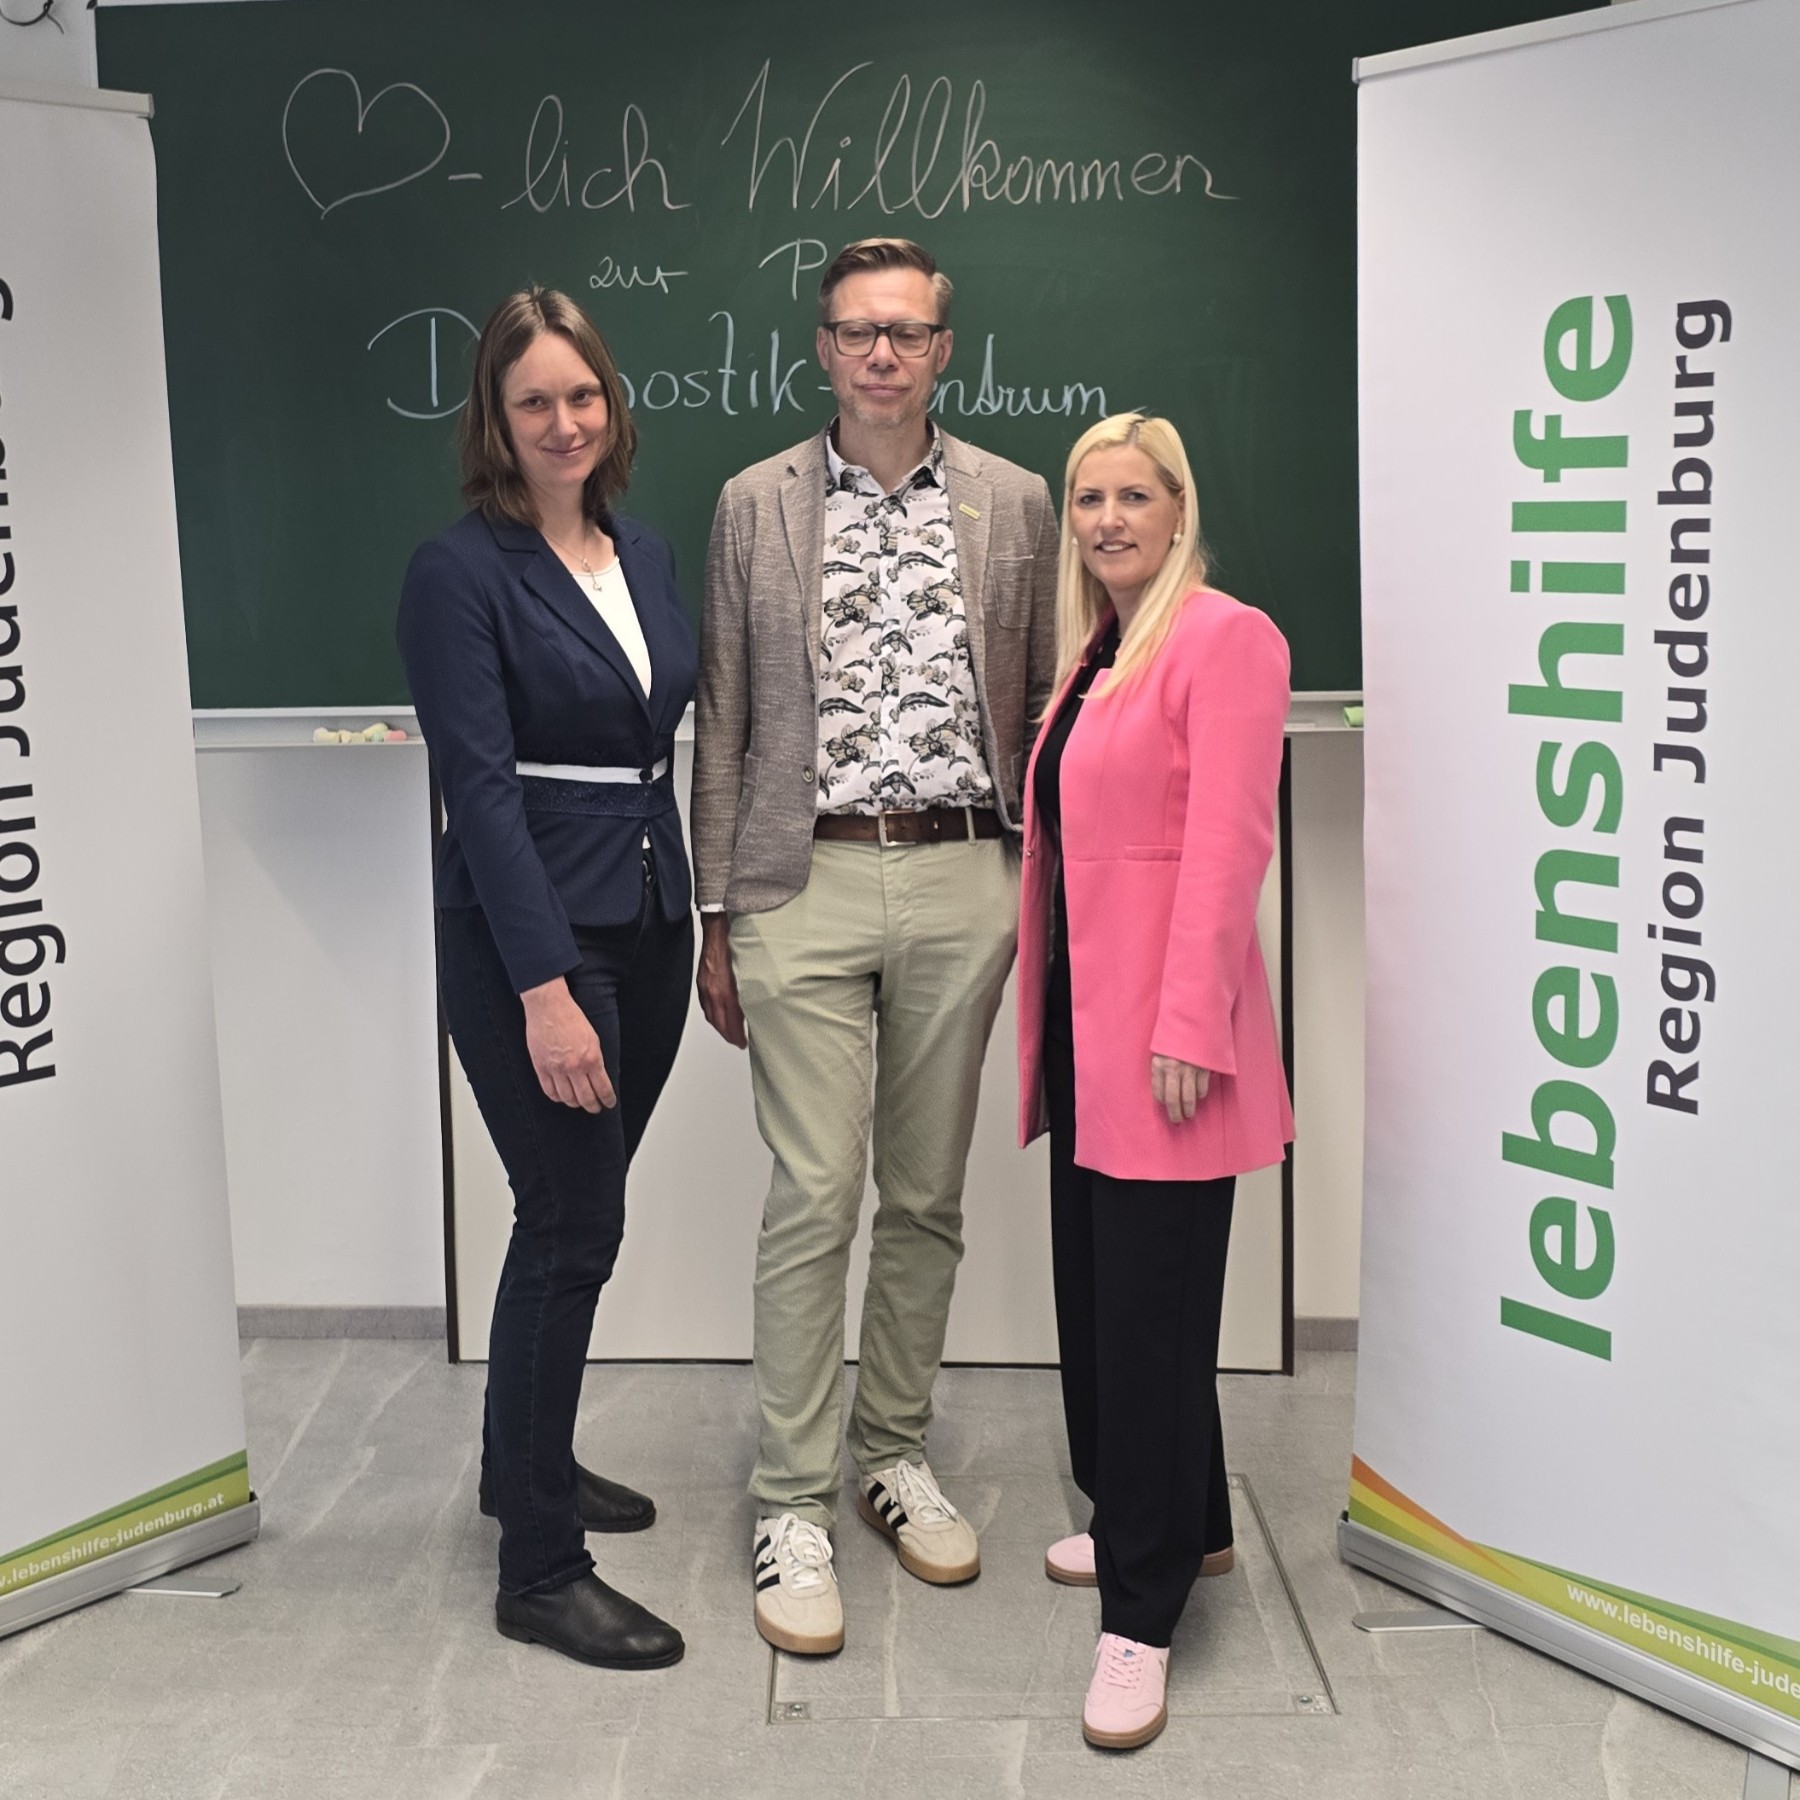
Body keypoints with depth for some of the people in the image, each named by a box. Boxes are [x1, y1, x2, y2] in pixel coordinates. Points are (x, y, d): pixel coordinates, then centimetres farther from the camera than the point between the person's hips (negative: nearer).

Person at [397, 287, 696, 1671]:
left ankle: (529, 1460, 37)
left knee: (575, 1215, 17)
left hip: (646, 921, 7)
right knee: (573, 1229, -3)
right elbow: (480, 785, -17)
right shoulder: (462, 572, -11)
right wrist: (545, 986, -22)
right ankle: (541, 1569, 10)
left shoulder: (646, 556, 11)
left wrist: (702, 921, 10)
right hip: (527, 934, -7)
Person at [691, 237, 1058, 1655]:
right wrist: (716, 917, 3)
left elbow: (1039, 710, 10)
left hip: (962, 882, 2)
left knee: (929, 1193, 11)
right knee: (814, 1197, -3)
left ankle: (897, 1455, 28)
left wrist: (1041, 890, 6)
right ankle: (793, 1508, 9)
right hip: (807, 883, -2)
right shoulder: (755, 505, 5)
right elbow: (723, 722, 6)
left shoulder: (1014, 503, 8)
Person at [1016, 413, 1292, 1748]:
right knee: (1095, 1289, 16)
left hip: (1163, 1043, -9)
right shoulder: (1092, 652, 16)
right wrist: (1046, 1011, 15)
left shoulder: (1224, 638, -10)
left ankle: (1143, 1615, 8)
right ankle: (1176, 1523, 35)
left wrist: (1188, 1029, -21)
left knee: (1150, 1309, -3)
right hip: (1083, 1030, 9)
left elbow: (1226, 847, -17)